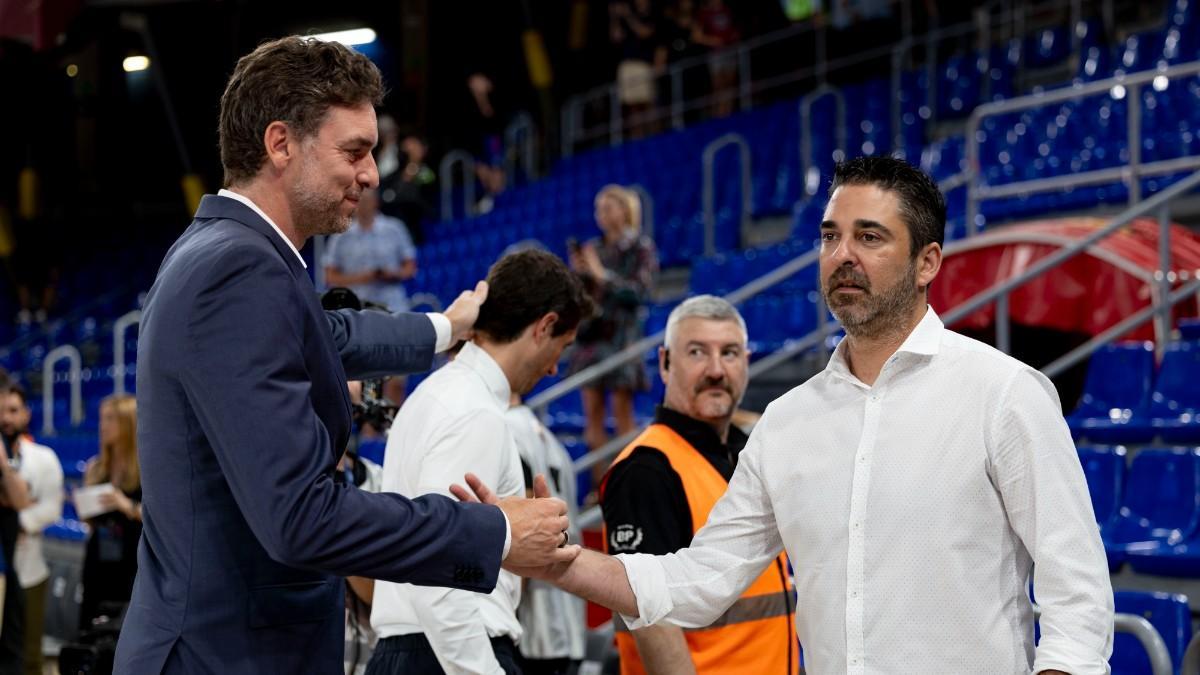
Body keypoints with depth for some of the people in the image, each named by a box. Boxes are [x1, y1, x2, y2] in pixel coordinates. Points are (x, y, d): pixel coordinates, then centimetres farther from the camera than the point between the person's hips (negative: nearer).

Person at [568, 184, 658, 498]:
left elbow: (637, 292, -10)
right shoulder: (592, 248, 12)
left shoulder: (641, 249, 0)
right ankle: (601, 483, 6)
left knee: (622, 413, -5)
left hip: (621, 333, -5)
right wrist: (579, 273, -4)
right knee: (592, 413, 2)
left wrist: (601, 275, -15)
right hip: (590, 333, 5)